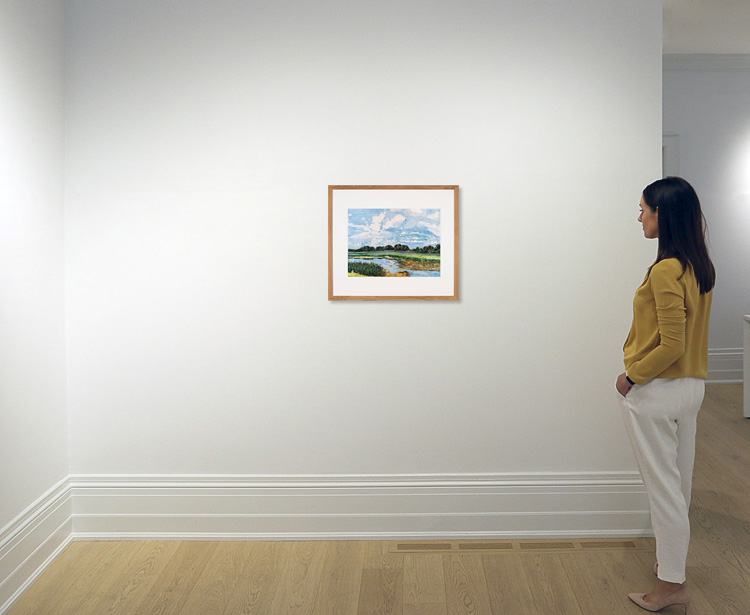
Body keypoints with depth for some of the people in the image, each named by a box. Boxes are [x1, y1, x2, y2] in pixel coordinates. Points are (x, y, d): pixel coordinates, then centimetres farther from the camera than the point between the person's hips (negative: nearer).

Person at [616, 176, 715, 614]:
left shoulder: (665, 271, -22)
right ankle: (673, 561, 36)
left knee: (663, 486, 2)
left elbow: (671, 346, -24)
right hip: (693, 386, 9)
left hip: (657, 391, -9)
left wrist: (632, 376, -12)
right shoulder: (701, 267, 6)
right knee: (680, 481, 20)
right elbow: (686, 334, 11)